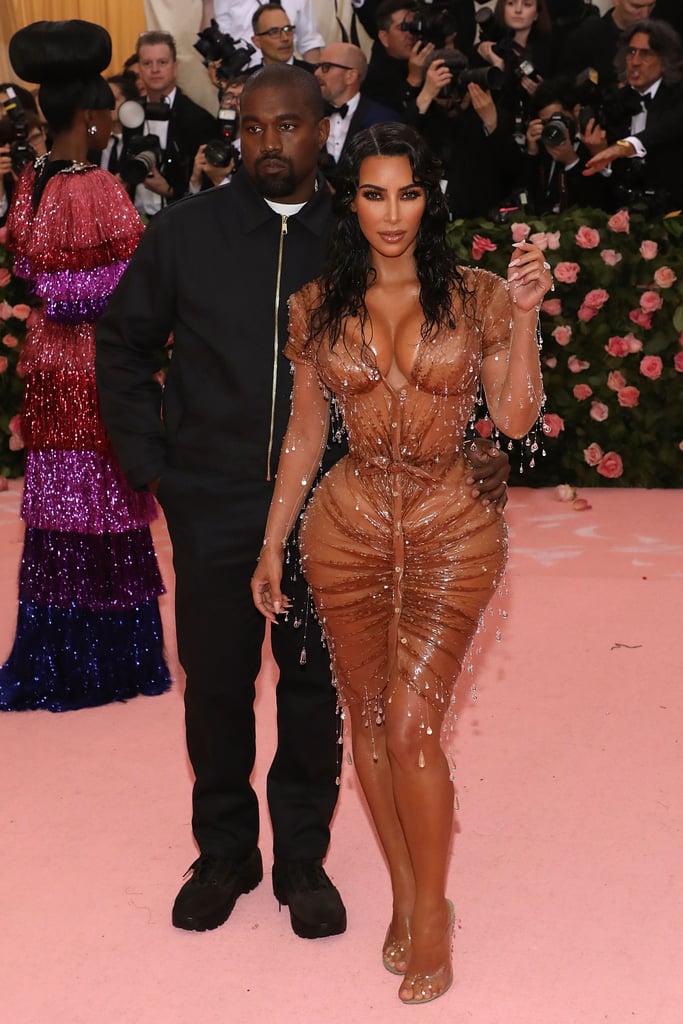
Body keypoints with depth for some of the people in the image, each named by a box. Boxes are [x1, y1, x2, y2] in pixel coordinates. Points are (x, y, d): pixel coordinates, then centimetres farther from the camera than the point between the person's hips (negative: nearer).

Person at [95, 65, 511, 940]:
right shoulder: (185, 233, -1)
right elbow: (122, 345, 9)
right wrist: (148, 459, 1)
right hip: (213, 507, 0)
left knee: (315, 686, 9)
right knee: (215, 684, 10)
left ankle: (303, 857, 27)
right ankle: (224, 852, 29)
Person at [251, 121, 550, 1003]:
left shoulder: (474, 298, -2)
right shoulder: (317, 308, 3)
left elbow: (514, 419, -6)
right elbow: (305, 434, 9)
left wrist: (524, 316, -18)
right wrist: (271, 547, 10)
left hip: (450, 534, -2)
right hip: (347, 531, 3)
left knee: (410, 728, -8)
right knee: (367, 723, 9)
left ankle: (431, 910, 13)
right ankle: (404, 893, 28)